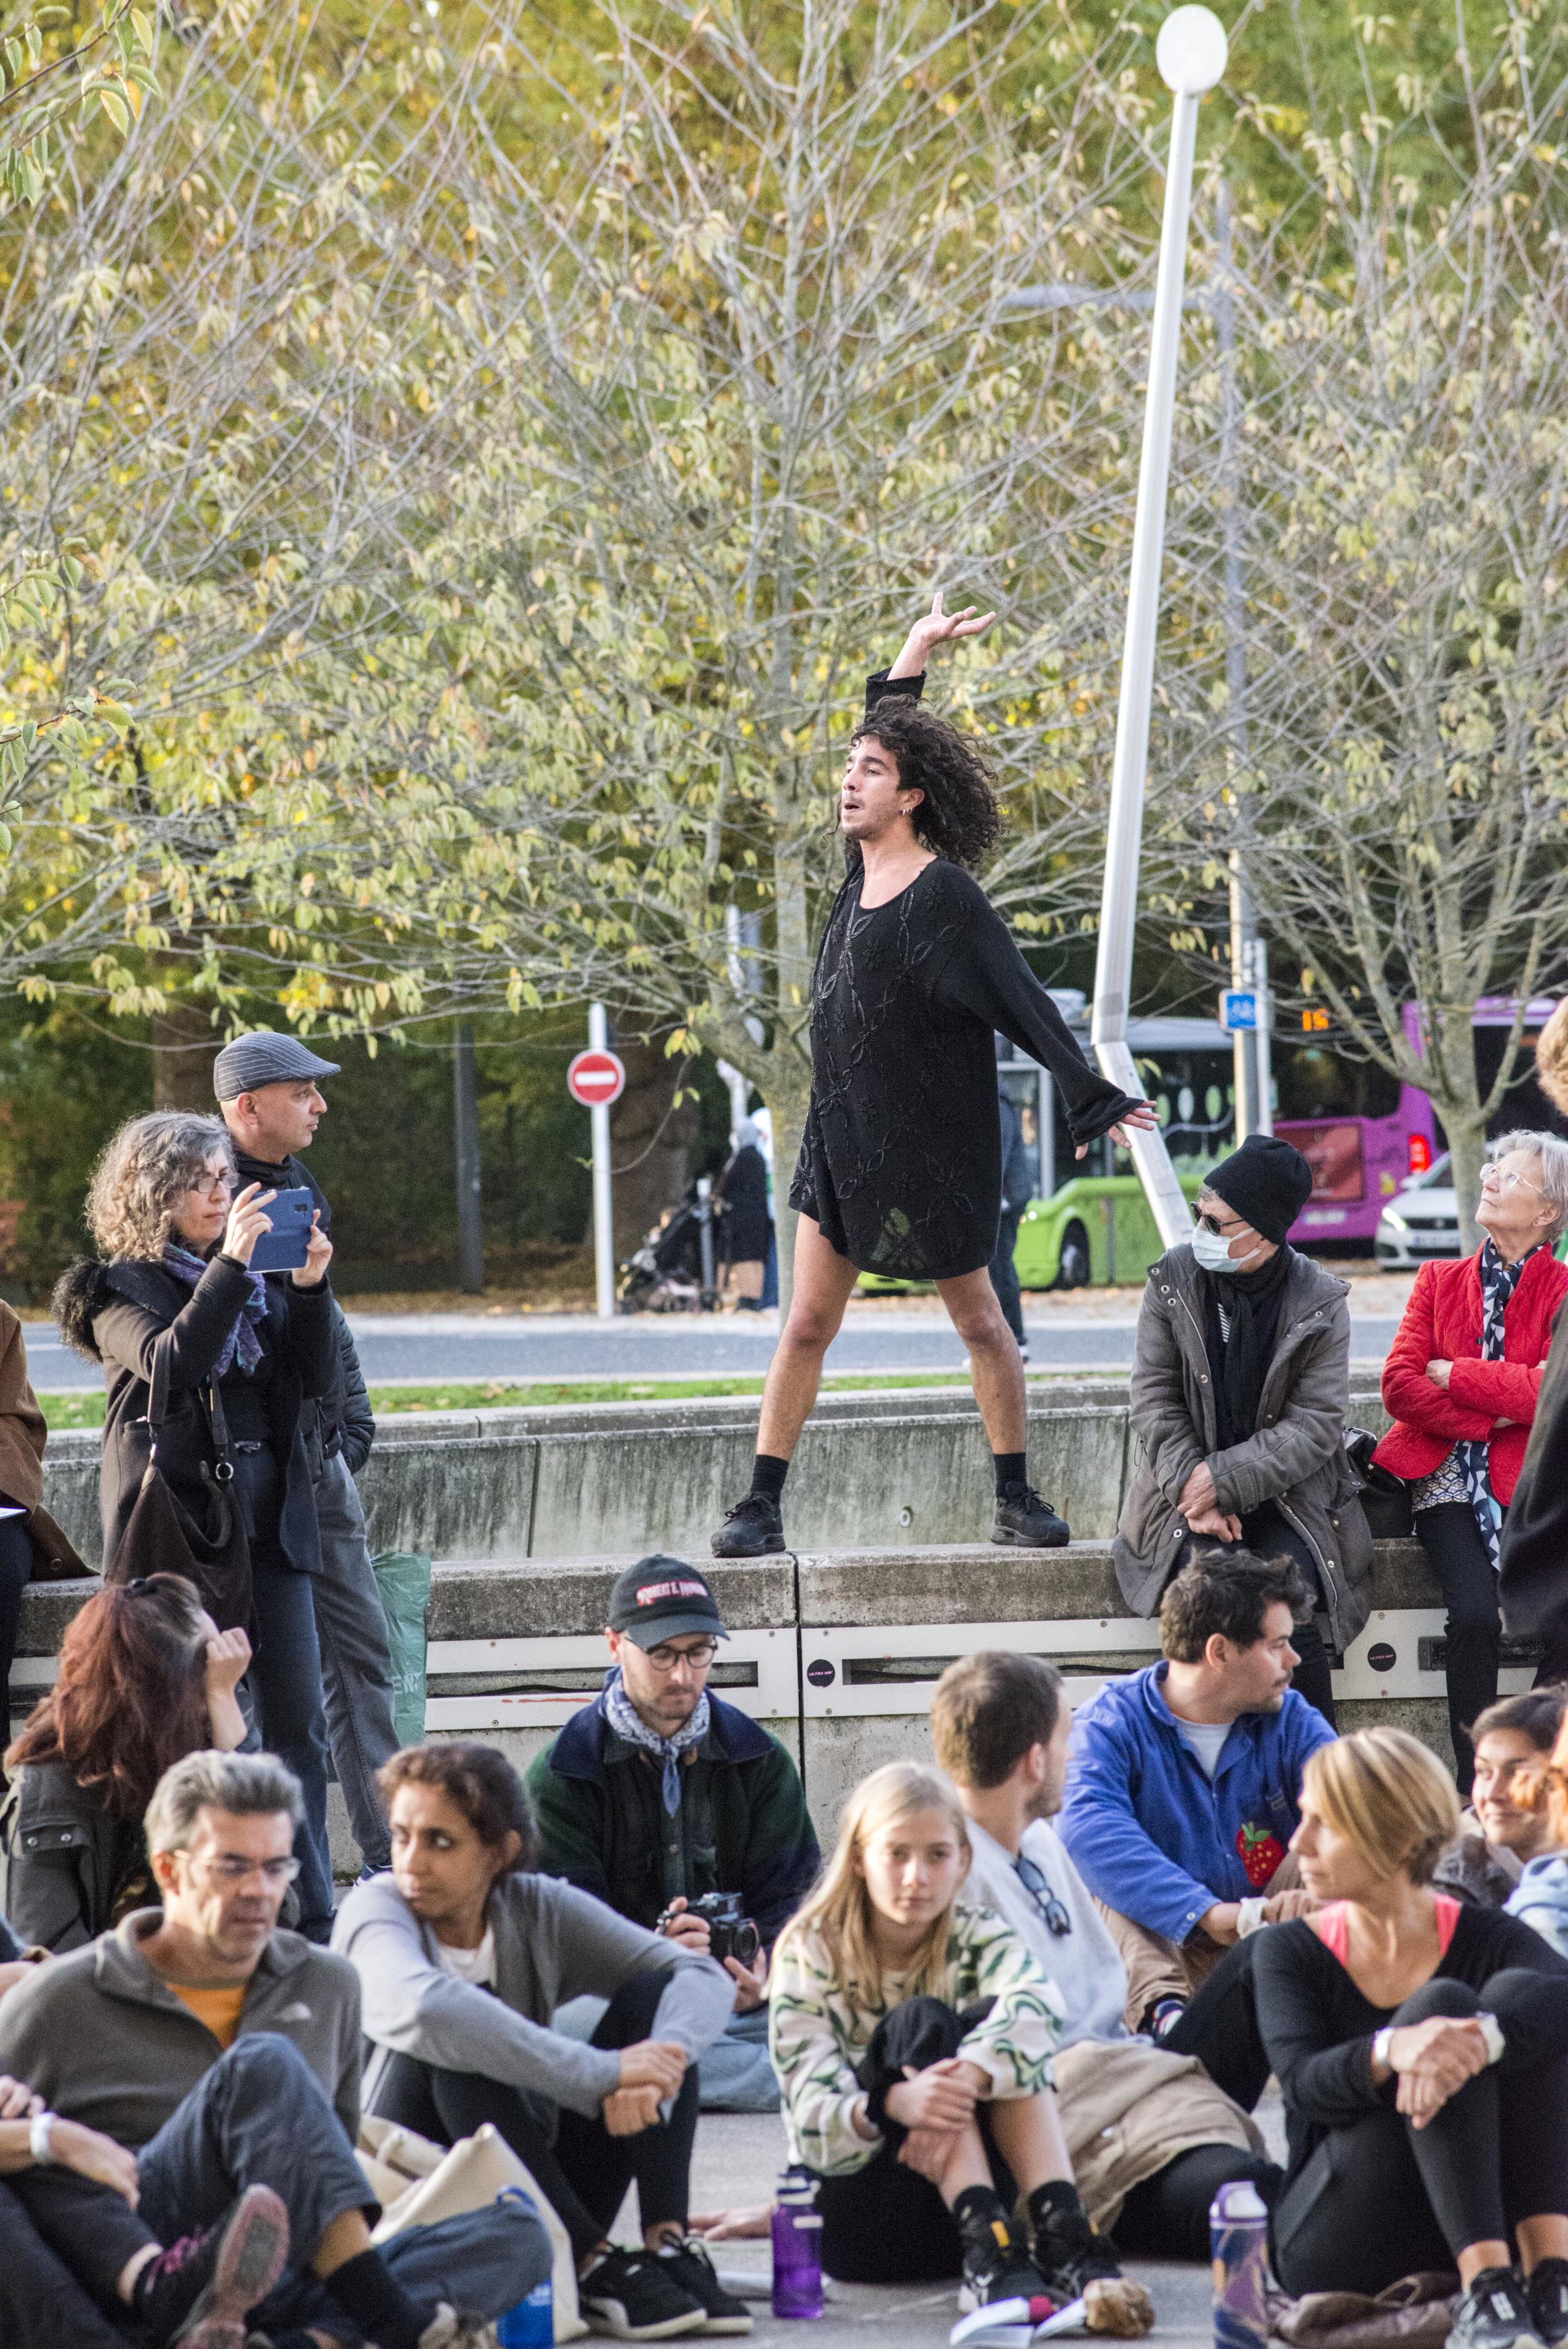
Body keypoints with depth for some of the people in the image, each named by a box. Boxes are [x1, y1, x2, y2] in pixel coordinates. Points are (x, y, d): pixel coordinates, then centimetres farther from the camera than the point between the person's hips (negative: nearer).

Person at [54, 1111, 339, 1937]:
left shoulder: (255, 1278, 13)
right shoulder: (123, 1288, -2)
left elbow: (314, 1375, 8)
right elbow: (170, 1361, -20)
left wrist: (309, 1287, -6)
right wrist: (230, 1266, -24)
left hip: (269, 1522, 5)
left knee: (297, 1721, 1)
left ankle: (310, 1918, 6)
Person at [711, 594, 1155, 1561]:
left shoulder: (945, 894, -14)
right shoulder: (864, 869, 6)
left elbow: (1022, 1001, -16)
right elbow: (886, 734, 22)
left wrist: (1094, 1100, -21)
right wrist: (917, 652, 24)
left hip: (933, 1145, -6)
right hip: (842, 1135, 6)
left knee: (980, 1323, 5)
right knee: (808, 1325, 2)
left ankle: (1017, 1500, 13)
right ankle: (763, 1505, 2)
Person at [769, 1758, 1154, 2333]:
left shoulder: (977, 1938, 4)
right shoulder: (809, 1956, -2)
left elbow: (1039, 2006, -22)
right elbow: (814, 2121, -15)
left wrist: (964, 2081, -42)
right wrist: (890, 2105, -38)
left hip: (955, 2215, 2)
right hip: (851, 2221, -2)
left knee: (996, 2025, -20)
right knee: (921, 2023, -24)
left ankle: (1064, 2239, -37)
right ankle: (994, 2255, -43)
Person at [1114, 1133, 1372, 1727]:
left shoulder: (1319, 1303, -4)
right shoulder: (1174, 1281, 2)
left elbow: (1315, 1425, -8)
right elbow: (1154, 1401, 0)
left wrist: (1224, 1480, -19)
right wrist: (1193, 1487, -15)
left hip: (1286, 1495, -1)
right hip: (1192, 1493, 1)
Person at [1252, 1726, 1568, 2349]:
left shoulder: (1484, 1939, 2)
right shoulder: (1291, 1953, 3)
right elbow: (1305, 2085, -17)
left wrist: (1484, 2040, -43)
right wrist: (1390, 2051, -39)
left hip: (1480, 2224, 1)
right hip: (1326, 2245, -1)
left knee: (1515, 1993, -19)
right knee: (1440, 2005, -23)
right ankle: (1485, 2294, -38)